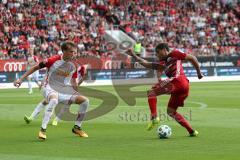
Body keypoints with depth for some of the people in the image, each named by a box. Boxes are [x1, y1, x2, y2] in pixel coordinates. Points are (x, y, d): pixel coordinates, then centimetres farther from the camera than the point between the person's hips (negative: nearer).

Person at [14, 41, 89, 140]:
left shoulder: (73, 65, -2)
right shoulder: (53, 60, -16)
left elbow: (73, 81, 15)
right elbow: (36, 68, -5)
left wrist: (77, 94, 7)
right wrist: (21, 79, -5)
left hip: (65, 89, 6)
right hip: (50, 88, -6)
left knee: (85, 100, -8)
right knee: (54, 100, -41)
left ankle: (77, 127, 9)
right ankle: (43, 130, -36)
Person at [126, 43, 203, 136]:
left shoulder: (174, 54, 9)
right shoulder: (162, 63, 29)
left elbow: (192, 58, 12)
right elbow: (147, 64, 26)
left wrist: (199, 72, 13)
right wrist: (134, 56, 23)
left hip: (178, 81, -9)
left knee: (151, 92, -5)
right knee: (171, 111, 17)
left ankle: (154, 117, -18)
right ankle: (192, 131, 13)